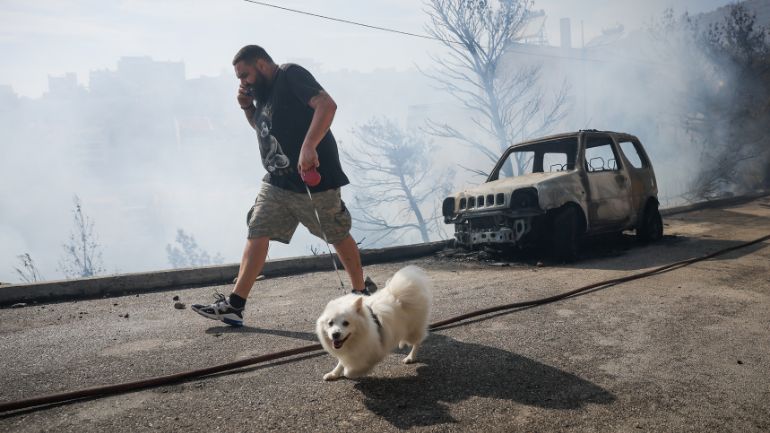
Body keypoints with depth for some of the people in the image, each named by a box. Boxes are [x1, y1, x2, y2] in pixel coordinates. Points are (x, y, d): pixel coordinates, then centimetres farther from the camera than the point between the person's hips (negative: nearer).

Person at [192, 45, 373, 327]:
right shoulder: (263, 91, 15)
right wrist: (247, 106, 11)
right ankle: (235, 304, 0)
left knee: (338, 236, 5)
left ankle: (361, 292, 24)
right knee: (257, 234, -1)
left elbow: (327, 105, -25)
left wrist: (308, 146, -35)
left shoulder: (291, 76, -11)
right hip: (276, 182, 8)